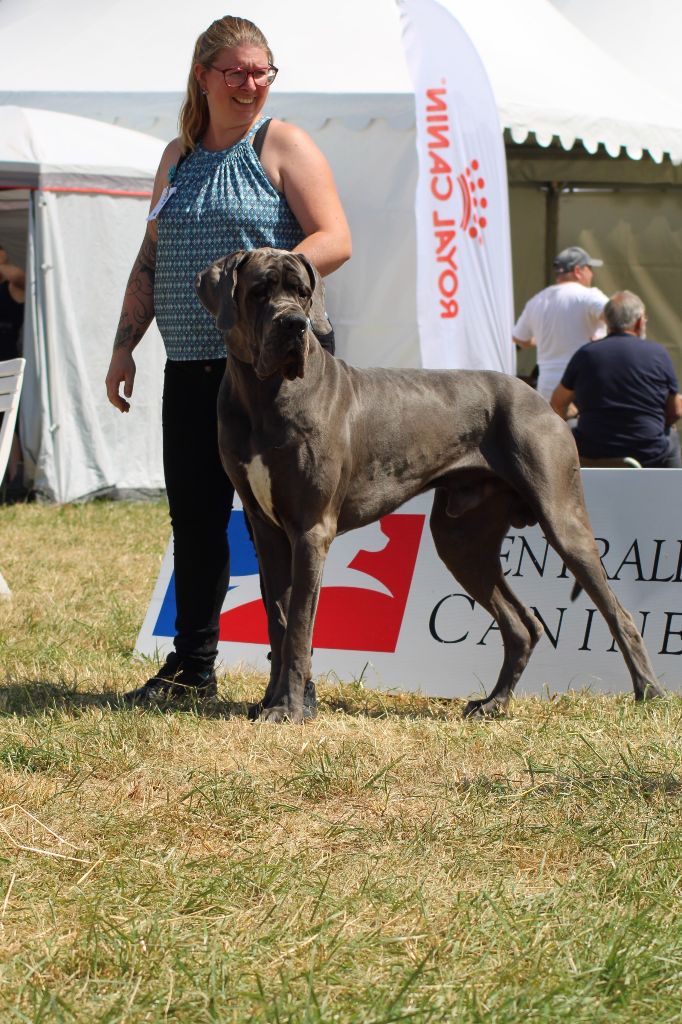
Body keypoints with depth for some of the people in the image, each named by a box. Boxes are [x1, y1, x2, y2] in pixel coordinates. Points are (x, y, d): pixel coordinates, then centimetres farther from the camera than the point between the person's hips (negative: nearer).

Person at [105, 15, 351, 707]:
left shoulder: (283, 145, -2)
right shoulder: (179, 156, 16)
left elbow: (335, 241, -11)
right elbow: (150, 261, 21)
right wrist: (123, 347, 14)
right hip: (192, 364, 6)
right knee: (193, 514, 8)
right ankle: (191, 667, 18)